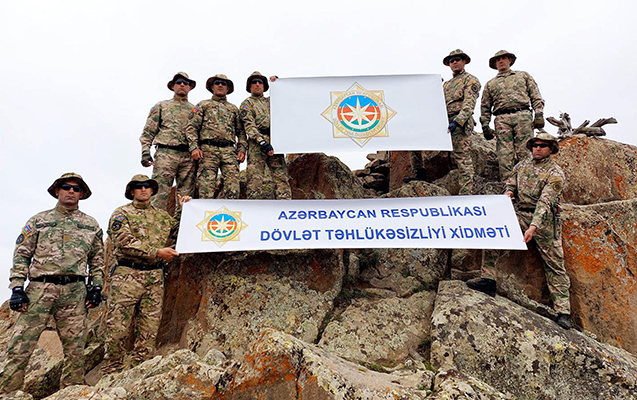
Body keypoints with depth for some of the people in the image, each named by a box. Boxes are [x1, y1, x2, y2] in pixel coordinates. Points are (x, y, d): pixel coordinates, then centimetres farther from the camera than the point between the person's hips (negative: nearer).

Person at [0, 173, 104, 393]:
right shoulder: (38, 220, 10)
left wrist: (96, 287, 5)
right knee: (20, 347, -3)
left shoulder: (91, 225, 13)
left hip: (75, 292, 1)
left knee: (75, 348, 5)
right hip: (39, 289, -1)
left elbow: (97, 259, 15)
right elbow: (21, 255, 6)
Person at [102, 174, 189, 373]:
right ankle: (112, 372, 13)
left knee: (149, 330, 6)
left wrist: (183, 210, 9)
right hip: (127, 275, -4)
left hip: (155, 277, 4)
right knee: (118, 328, -2)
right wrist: (157, 252, -16)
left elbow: (178, 234, 17)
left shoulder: (162, 216, 19)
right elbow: (125, 242, -9)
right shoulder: (121, 213, 5)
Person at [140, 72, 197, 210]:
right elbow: (148, 132, 10)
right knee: (160, 192, -9)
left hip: (189, 156, 2)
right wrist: (145, 151, -4)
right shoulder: (161, 106, 16)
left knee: (186, 196, 0)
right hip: (166, 154, -2)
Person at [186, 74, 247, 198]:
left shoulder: (233, 108, 27)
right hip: (208, 149, -2)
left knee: (233, 189, -12)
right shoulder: (203, 105, 20)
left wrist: (242, 149, 4)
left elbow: (241, 132, 21)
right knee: (206, 190, -10)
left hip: (229, 150, 2)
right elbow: (192, 127, 9)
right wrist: (194, 147, -7)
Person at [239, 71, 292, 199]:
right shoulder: (246, 104, 13)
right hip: (257, 144, -4)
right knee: (256, 180, -11)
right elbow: (249, 125, -3)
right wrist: (262, 142, -18)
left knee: (281, 177, -4)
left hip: (275, 143, 5)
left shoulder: (271, 101, 28)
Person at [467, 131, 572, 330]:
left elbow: (545, 201, -20)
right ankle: (488, 280, -11)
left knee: (554, 265, -2)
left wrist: (534, 226, -31)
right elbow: (511, 183, 20)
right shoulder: (522, 165, 11)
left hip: (544, 220, -4)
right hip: (520, 215, 5)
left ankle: (563, 312, 4)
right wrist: (508, 193, -7)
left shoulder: (555, 173, -8)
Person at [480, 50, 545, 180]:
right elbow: (485, 107, 19)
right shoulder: (490, 84, 24)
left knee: (524, 152, -10)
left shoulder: (523, 75, 23)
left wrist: (539, 114, 0)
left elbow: (536, 97, 15)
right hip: (502, 120, 1)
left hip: (523, 116, 0)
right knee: (504, 155, -10)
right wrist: (485, 126, 7)